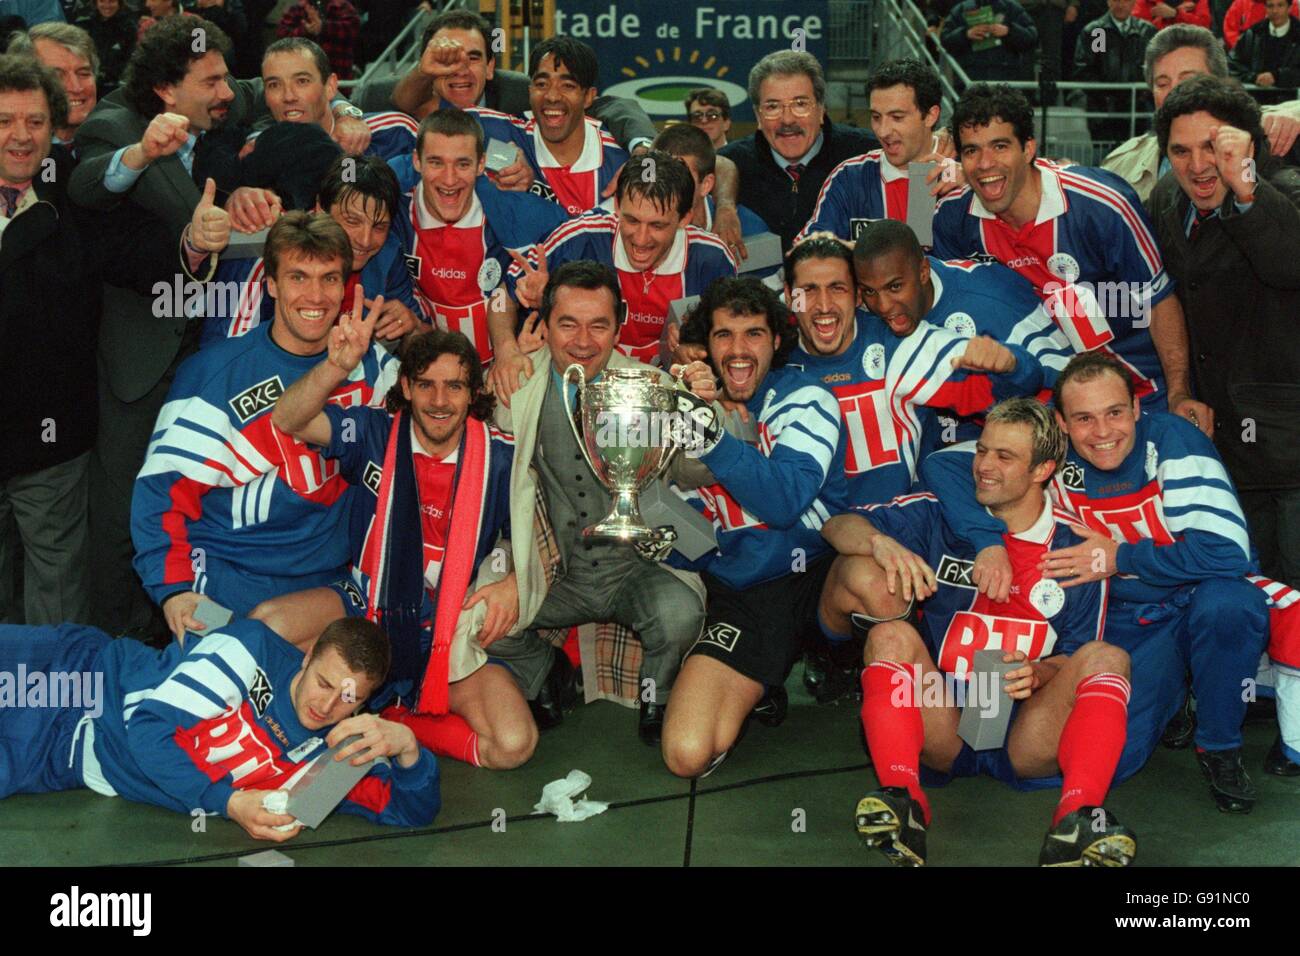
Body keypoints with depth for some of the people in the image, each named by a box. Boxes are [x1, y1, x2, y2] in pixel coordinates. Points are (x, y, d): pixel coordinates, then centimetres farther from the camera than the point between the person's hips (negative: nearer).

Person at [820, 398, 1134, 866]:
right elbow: (838, 527, 0)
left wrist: (1036, 674, -14)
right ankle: (903, 800, -39)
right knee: (891, 635, -22)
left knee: (1105, 657, -21)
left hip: (1027, 732, 0)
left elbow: (1076, 657, 9)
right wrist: (881, 542, -23)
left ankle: (1077, 819, -41)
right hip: (940, 728, 0)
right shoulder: (942, 516, 7)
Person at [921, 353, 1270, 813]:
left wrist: (1119, 558, -21)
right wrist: (990, 542, -28)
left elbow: (1228, 551, -25)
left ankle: (1219, 748, -9)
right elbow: (941, 465, -14)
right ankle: (1168, 689, 20)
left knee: (1228, 603, -37)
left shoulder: (1171, 439, -17)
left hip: (1197, 599, -2)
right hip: (1127, 623, 2)